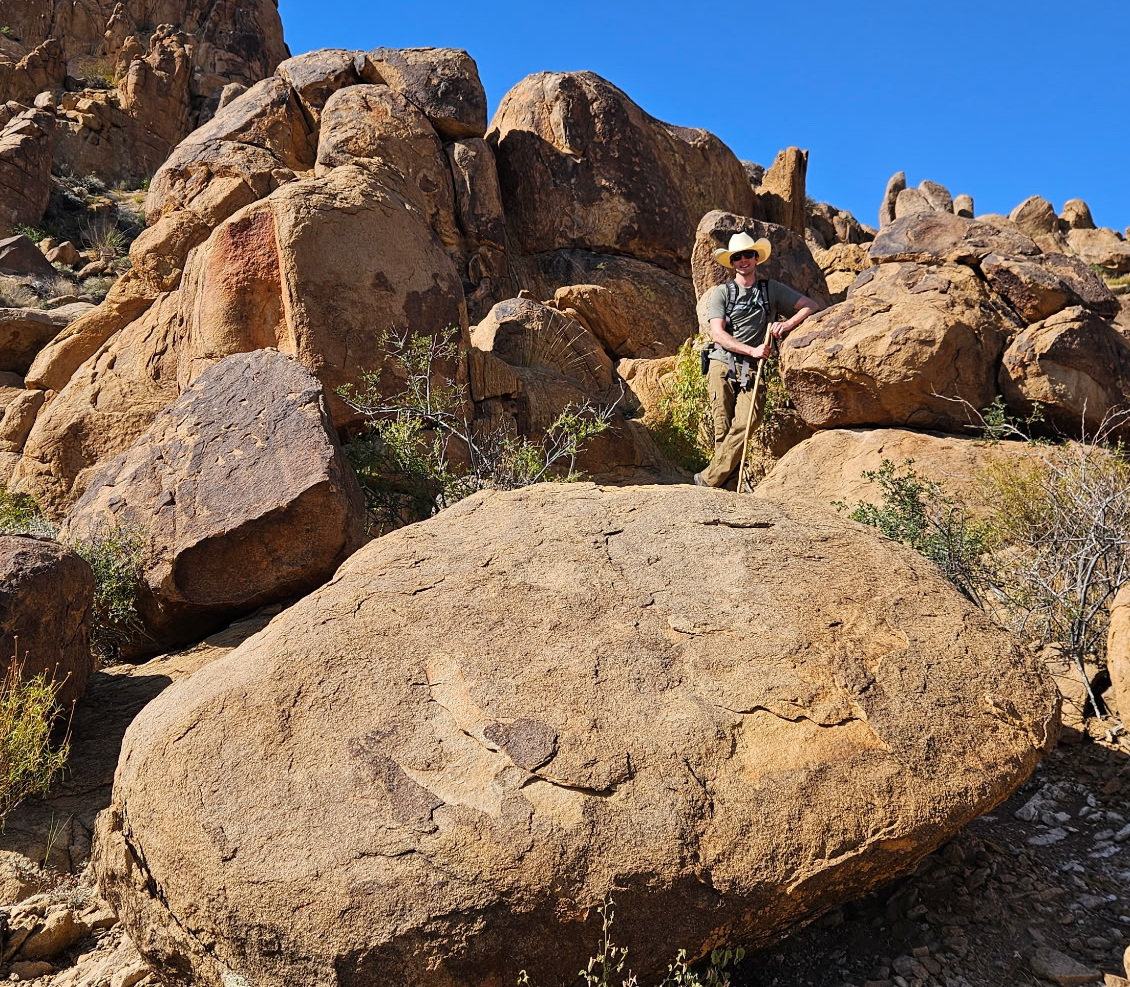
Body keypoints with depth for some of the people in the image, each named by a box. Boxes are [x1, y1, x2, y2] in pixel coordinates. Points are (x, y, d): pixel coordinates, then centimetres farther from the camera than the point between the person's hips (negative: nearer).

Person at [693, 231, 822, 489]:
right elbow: (718, 334, -2)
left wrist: (787, 324, -1)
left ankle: (709, 480, -16)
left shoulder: (772, 289, 17)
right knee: (723, 429, -7)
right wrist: (752, 350, -12)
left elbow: (812, 305, 17)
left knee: (747, 422, -20)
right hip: (722, 365, -1)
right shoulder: (721, 292, 10)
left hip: (752, 370, 1)